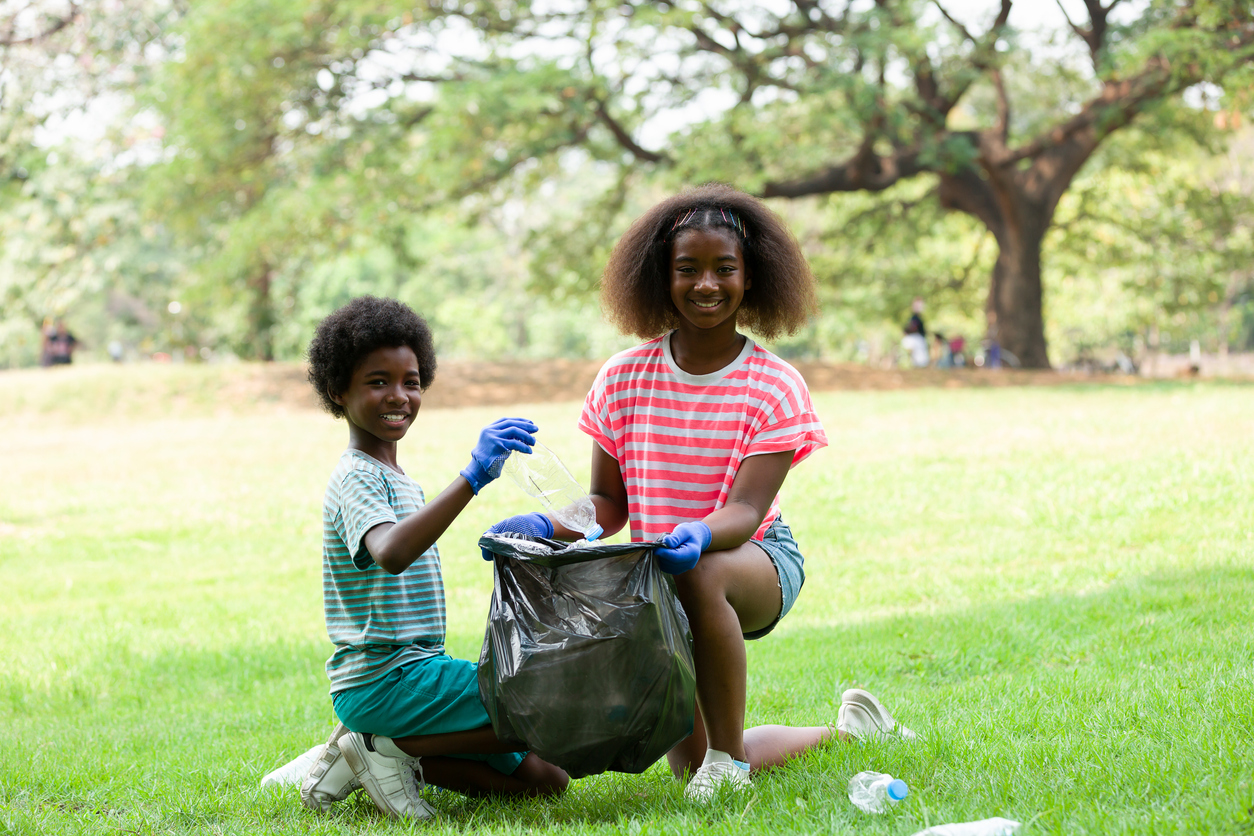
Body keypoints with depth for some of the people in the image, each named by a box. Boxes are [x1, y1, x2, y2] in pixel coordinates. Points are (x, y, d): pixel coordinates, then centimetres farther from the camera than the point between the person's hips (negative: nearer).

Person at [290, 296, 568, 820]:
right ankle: (393, 749, -11)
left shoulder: (396, 479, 18)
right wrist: (472, 478, -42)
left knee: (545, 780, 8)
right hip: (384, 681, -10)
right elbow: (391, 553, -36)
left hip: (414, 672, 10)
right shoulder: (356, 478, -14)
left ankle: (381, 748, 4)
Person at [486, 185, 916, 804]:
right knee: (693, 771, 3)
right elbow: (608, 502, 0)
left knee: (703, 575, -42)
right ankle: (847, 729, 29)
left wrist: (700, 535, -45)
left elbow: (744, 509, -23)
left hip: (758, 558, -4)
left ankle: (729, 753, -23)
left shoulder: (775, 387, -13)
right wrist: (549, 526, -20)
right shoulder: (623, 380, -4)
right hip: (658, 573, 4)